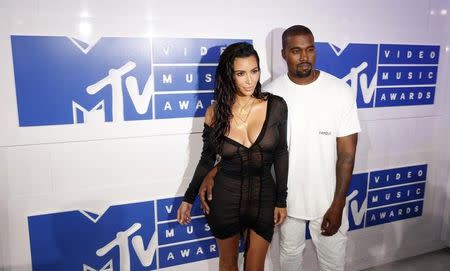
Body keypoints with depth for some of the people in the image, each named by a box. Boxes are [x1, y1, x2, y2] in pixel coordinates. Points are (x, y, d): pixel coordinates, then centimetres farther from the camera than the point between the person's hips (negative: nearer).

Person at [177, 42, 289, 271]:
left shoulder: (276, 106, -10)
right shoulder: (215, 112, -10)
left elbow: (280, 154, -1)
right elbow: (207, 158, 3)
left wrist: (281, 200, 0)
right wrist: (188, 198, 6)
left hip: (264, 196, 0)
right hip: (226, 198, 0)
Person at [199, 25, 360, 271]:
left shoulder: (340, 91, -13)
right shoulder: (272, 92, -9)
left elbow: (347, 152, -11)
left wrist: (338, 205, -12)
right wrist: (214, 171, -20)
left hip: (327, 198, -1)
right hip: (287, 196, 1)